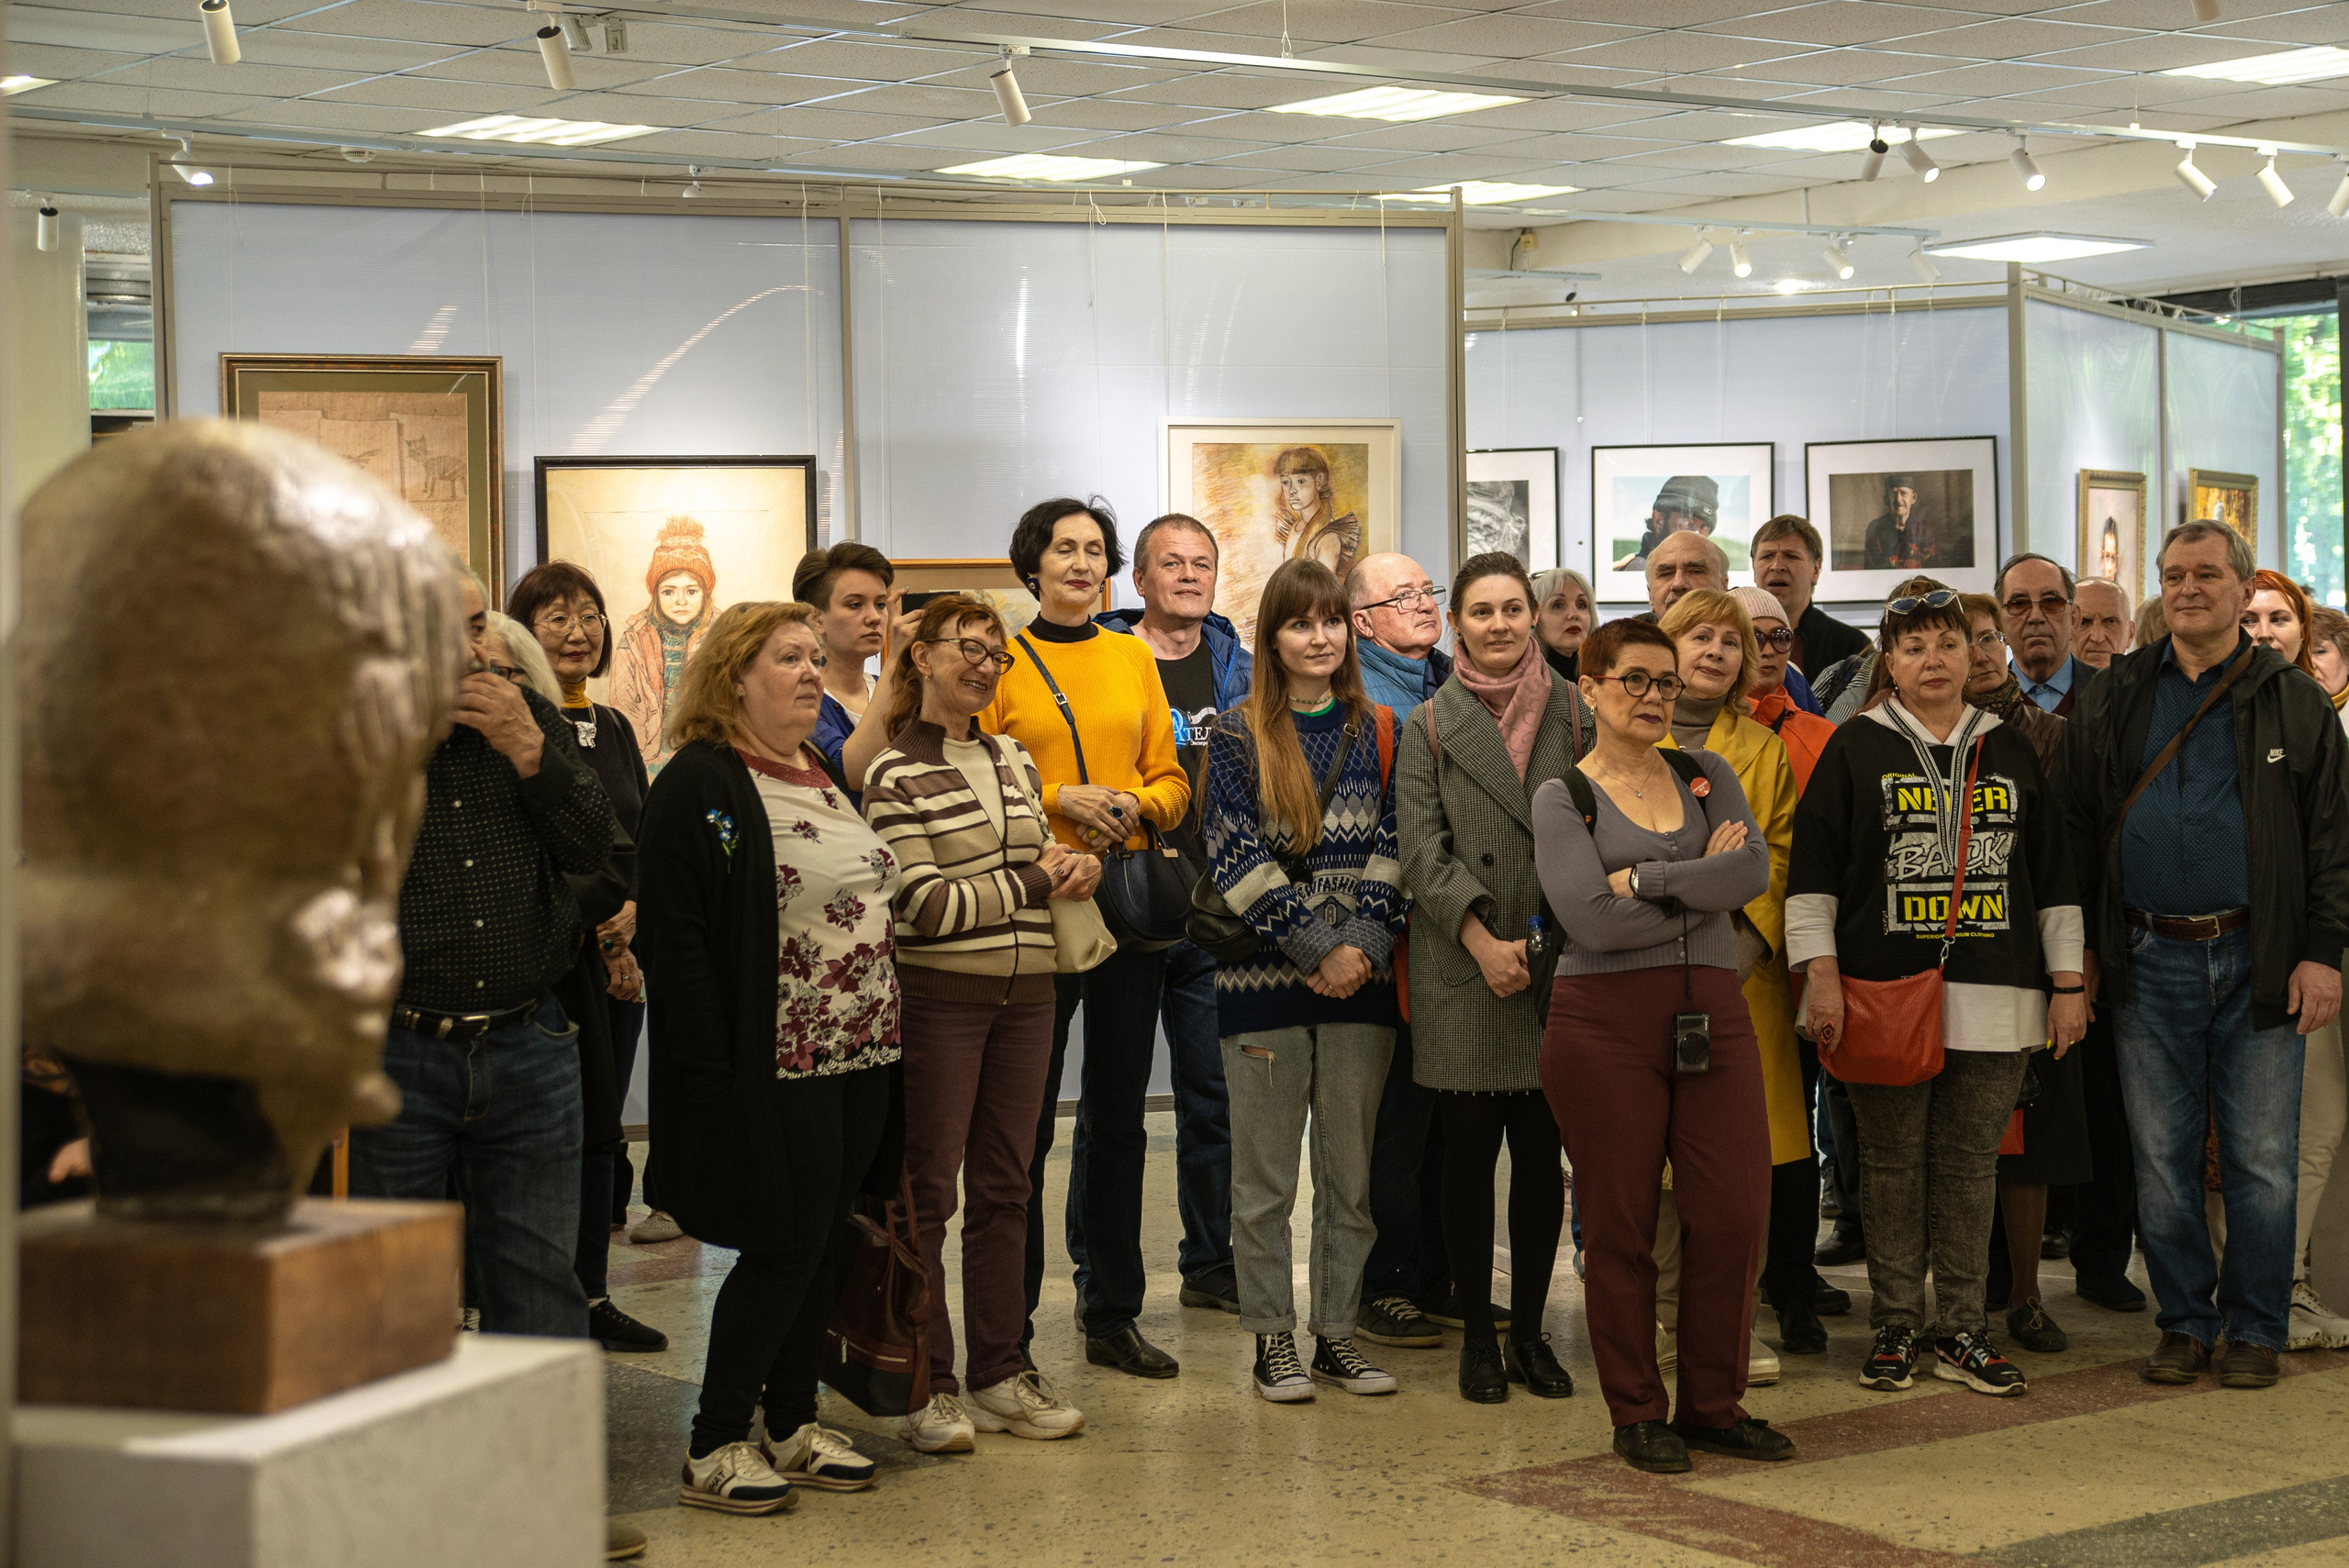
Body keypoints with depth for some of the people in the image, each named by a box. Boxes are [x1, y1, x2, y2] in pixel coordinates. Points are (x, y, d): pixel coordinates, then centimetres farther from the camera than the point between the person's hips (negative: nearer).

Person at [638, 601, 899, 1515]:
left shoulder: (825, 777, 16)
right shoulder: (701, 783, -11)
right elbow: (672, 933, -16)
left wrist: (884, 1038, 15)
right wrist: (712, 1067, -21)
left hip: (857, 1060, 8)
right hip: (773, 1068, -8)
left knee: (826, 1245, 11)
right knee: (783, 1249, -5)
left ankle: (793, 1425, 23)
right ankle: (713, 1450, 6)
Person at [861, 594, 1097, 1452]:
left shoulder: (1014, 761, 14)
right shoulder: (895, 775, -7)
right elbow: (924, 906, -13)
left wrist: (1076, 868, -1)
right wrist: (1031, 881, -9)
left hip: (1024, 995, 6)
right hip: (937, 997, -6)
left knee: (1003, 1189, 10)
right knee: (926, 1192, -1)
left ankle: (999, 1373, 17)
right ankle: (926, 1387, 5)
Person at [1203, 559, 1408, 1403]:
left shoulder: (1379, 733, 9)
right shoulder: (1237, 737, 0)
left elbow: (1390, 849, 4)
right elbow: (1239, 860, -8)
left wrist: (1366, 945, -11)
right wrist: (1318, 948, -14)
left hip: (1362, 977, 3)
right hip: (1266, 979, -3)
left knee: (1353, 1167, 7)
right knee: (1265, 1174, 3)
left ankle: (1336, 1334, 16)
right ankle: (1273, 1340, 11)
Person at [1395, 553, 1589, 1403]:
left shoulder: (1574, 715, 8)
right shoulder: (1429, 727, 5)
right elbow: (1422, 850, -2)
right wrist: (1483, 941, -13)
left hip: (1558, 970, 1)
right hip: (1462, 973, -1)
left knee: (1541, 1151, 3)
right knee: (1471, 1149, 1)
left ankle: (1529, 1332, 14)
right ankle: (1477, 1336, 11)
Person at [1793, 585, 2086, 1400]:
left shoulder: (2010, 752, 13)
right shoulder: (1857, 749, 4)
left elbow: (2053, 874, 15)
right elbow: (1813, 867, 1)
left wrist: (2068, 982, 11)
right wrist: (1821, 974, -7)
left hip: (1993, 996, 2)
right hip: (1883, 992, -2)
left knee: (1971, 1163, 4)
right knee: (1892, 1162, 2)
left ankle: (1962, 1332, 11)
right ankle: (1895, 1328, 11)